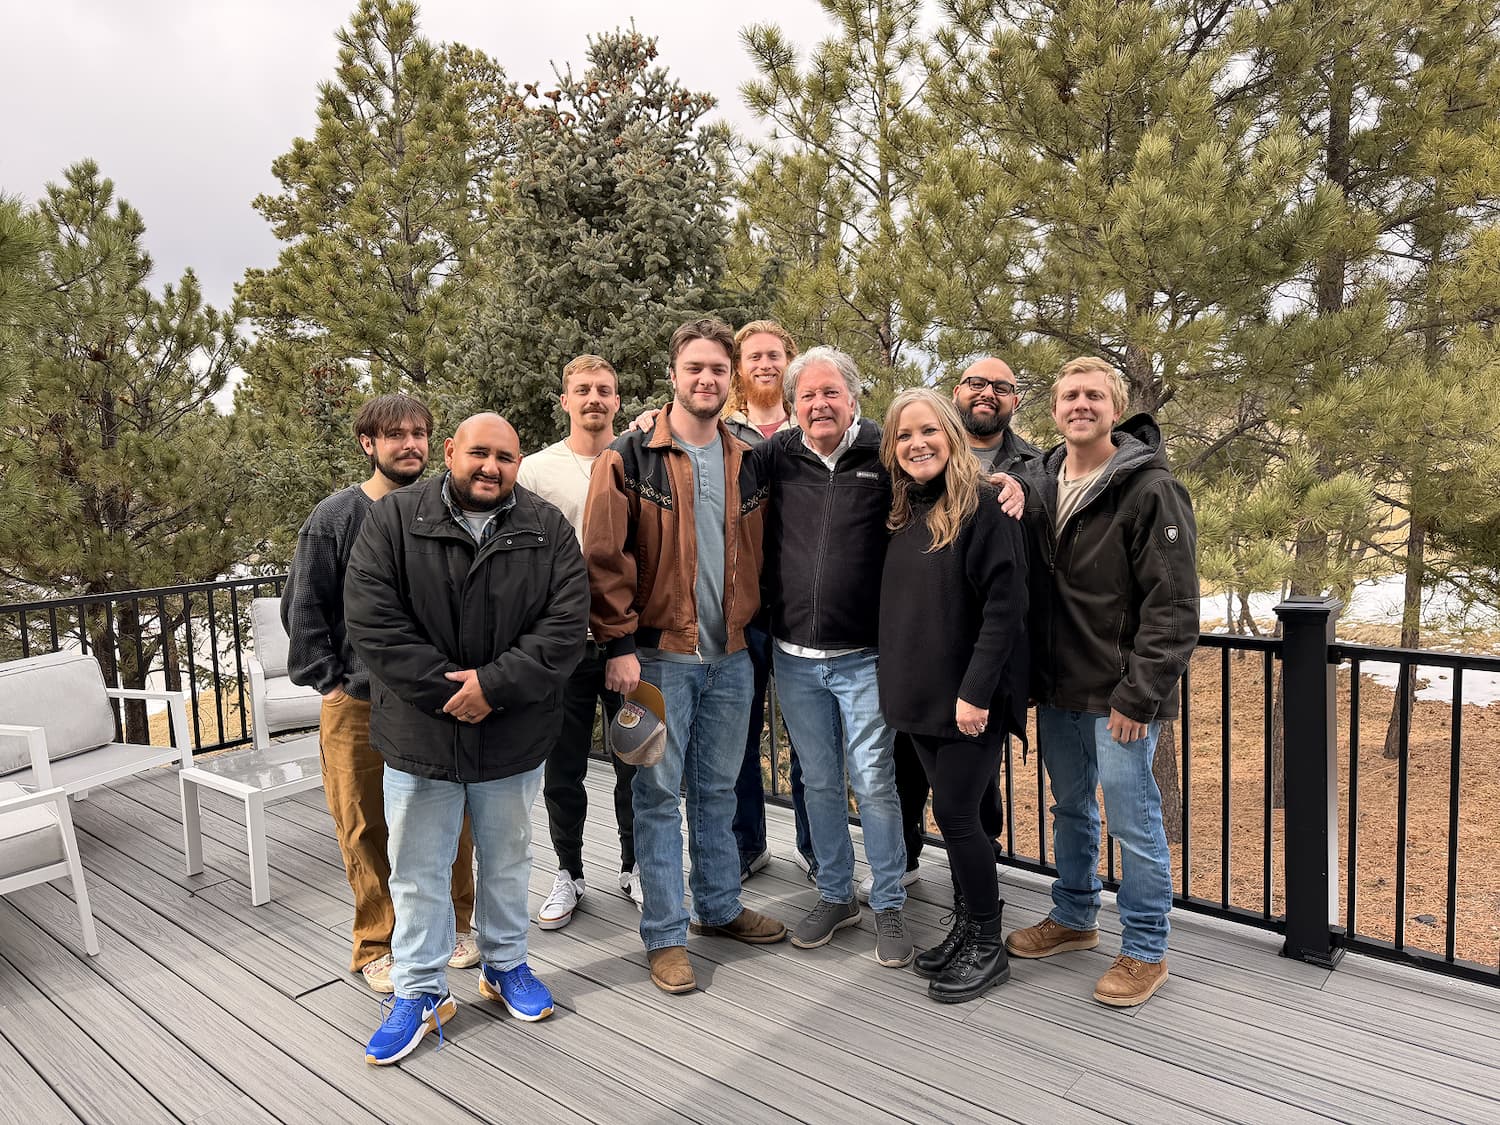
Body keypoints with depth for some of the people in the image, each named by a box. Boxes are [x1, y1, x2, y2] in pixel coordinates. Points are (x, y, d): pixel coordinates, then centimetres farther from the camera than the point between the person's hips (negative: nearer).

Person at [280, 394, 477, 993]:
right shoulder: (335, 517, -3)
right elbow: (302, 608, 0)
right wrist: (330, 682, -4)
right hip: (358, 703, -2)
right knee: (366, 830, 7)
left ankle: (452, 924, 30)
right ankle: (376, 946, 24)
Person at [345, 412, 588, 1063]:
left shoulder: (547, 531, -3)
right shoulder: (393, 520, -6)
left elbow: (566, 625, -9)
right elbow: (371, 620, -13)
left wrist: (493, 684, -19)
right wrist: (446, 692, -16)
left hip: (514, 737, 1)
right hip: (419, 735, -1)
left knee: (508, 862, 18)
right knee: (418, 871, 11)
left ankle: (506, 966, 39)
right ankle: (420, 991, 29)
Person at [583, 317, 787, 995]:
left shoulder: (746, 462, 8)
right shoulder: (629, 458, -7)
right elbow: (603, 557, -10)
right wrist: (620, 643, -14)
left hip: (730, 655, 5)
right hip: (658, 655, -4)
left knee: (718, 789, 17)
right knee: (660, 794, 4)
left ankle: (720, 907, 33)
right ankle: (665, 935, 17)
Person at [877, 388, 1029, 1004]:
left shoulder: (984, 505, -13)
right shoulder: (904, 513, 10)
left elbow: (1004, 605, -18)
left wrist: (977, 692, -22)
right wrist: (900, 681, 10)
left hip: (971, 697, -7)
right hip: (923, 694, 7)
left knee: (954, 813, -3)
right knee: (953, 813, 15)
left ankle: (989, 946, 14)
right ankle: (965, 926, 29)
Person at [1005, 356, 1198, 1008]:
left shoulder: (1150, 490, -13)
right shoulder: (1038, 485, 7)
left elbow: (1173, 606, -16)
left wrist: (1138, 694, -18)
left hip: (1120, 695, -6)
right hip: (1057, 690, 6)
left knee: (1132, 821, 3)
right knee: (1070, 809, 20)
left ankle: (1145, 951, 21)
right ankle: (1074, 918, 38)